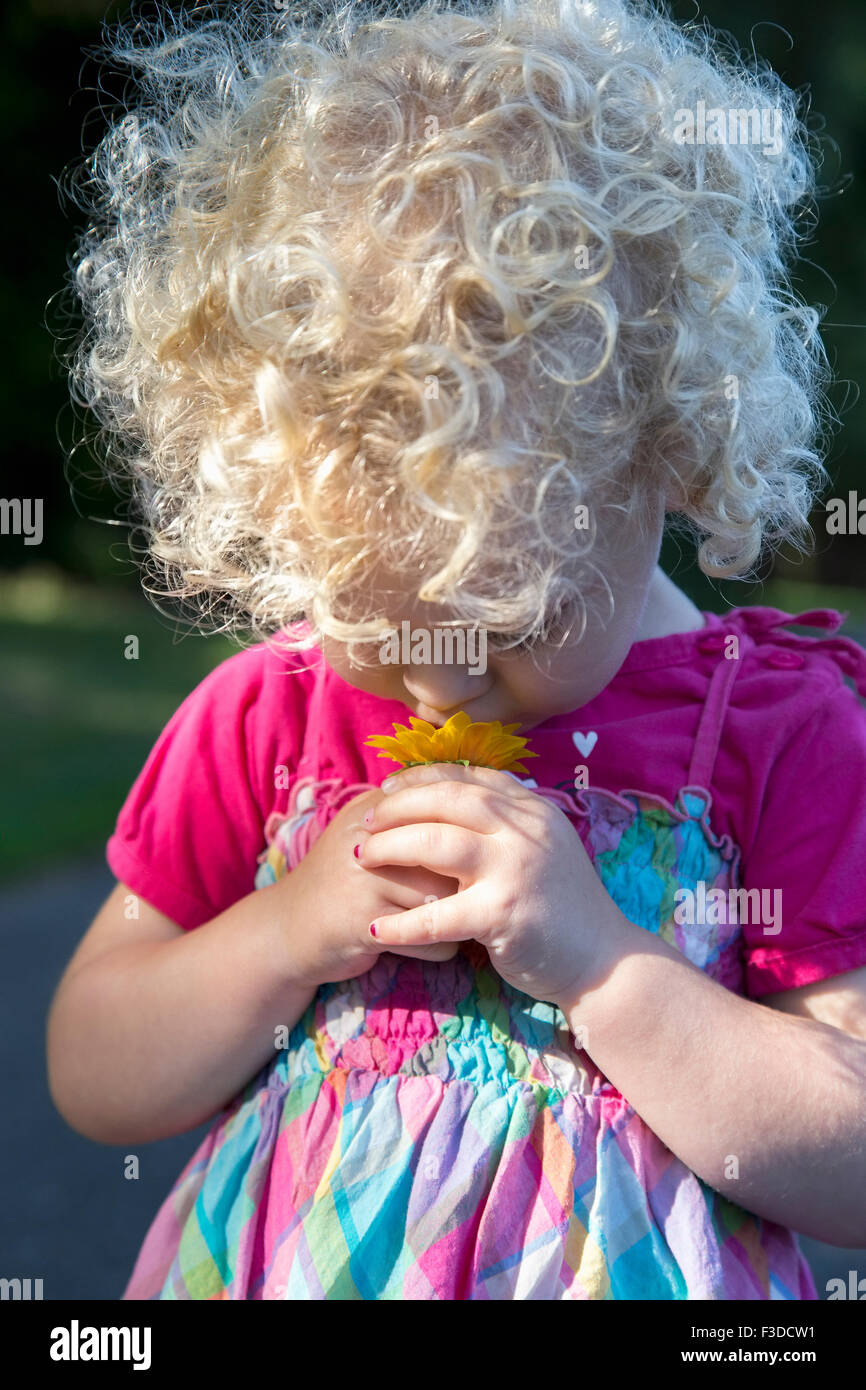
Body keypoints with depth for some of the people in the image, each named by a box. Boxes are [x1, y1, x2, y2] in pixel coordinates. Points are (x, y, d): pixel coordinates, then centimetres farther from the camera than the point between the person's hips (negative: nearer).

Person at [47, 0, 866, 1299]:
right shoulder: (266, 713, -7)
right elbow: (90, 1082, -3)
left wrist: (596, 958, -26)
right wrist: (284, 938, -19)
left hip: (624, 1268, -3)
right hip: (279, 1265, 4)